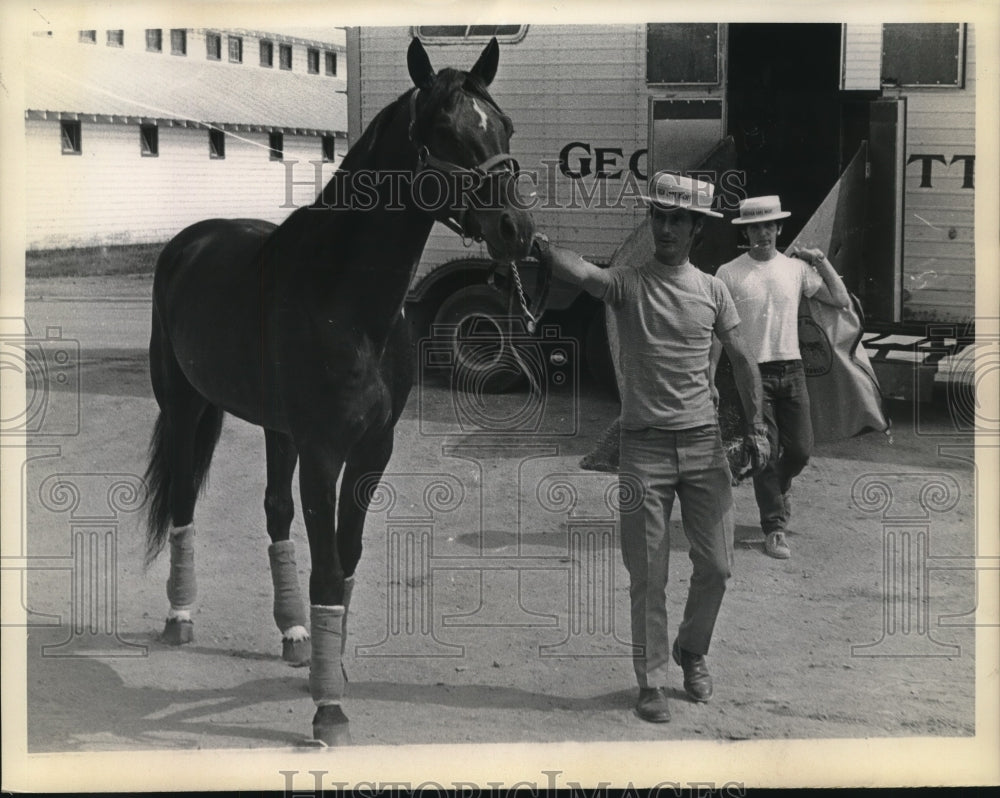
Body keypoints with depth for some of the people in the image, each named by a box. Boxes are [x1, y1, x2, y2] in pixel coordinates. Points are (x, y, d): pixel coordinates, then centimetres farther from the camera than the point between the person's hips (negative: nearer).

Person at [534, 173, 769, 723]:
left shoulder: (712, 291, 7)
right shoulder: (627, 285, -2)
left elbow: (741, 359, 12)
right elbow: (576, 270, -22)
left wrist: (756, 426, 5)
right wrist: (537, 242, -41)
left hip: (704, 442, 3)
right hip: (644, 445, -2)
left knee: (716, 565, 7)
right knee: (648, 576, 2)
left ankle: (691, 652, 32)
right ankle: (651, 681, 13)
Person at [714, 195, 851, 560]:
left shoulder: (797, 267, 6)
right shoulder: (729, 273, -2)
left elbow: (842, 301, 6)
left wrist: (822, 262, -2)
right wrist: (710, 379, -5)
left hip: (791, 370, 3)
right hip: (753, 372, -3)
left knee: (800, 448, 4)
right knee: (766, 451, -3)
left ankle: (778, 488, 37)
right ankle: (774, 529, 6)